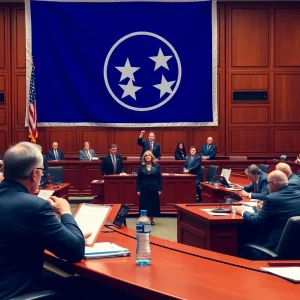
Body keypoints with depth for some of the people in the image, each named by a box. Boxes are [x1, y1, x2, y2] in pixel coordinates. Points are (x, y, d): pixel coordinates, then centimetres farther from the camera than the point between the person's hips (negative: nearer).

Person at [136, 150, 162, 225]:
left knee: (153, 203, 6)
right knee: (145, 204, 1)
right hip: (144, 189, 0)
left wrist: (159, 189, -5)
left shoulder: (156, 166, 2)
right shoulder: (141, 167, 2)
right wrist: (138, 190, -4)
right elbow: (138, 179, 2)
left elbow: (159, 178, 1)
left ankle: (152, 219, 17)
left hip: (154, 189, 0)